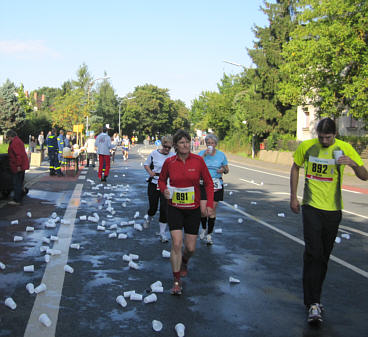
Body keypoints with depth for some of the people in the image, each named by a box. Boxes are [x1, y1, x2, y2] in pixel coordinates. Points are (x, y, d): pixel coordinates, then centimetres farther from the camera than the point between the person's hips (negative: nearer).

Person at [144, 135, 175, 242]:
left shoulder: (173, 156, 0)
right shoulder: (154, 153, -4)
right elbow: (146, 164, 8)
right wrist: (150, 172, -11)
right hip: (154, 184, 0)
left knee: (164, 208, -6)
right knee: (153, 207, 8)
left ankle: (162, 233, 4)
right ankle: (149, 219, 46)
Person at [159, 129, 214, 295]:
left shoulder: (198, 160, -7)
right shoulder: (169, 162, -6)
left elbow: (208, 183, 2)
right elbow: (162, 180, 12)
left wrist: (209, 204, -6)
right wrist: (164, 190, -10)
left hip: (193, 209, 1)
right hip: (174, 208, -1)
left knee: (190, 248, 6)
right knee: (176, 244, -12)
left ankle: (184, 262, 43)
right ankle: (177, 281, 4)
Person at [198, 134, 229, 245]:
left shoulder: (221, 155, 4)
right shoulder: (201, 153, 0)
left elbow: (227, 170, 11)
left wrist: (223, 170, -12)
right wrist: (204, 155, -20)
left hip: (216, 185, 1)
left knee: (212, 210, 4)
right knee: (203, 210, -7)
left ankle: (209, 234, 17)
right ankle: (204, 228, 23)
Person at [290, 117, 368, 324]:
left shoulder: (344, 148, -5)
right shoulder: (306, 146, -3)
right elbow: (295, 168, 13)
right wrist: (293, 196, 8)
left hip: (333, 209, 1)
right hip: (311, 207, -1)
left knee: (324, 255, 11)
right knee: (313, 253, -11)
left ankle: (314, 297, 28)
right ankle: (313, 303, -8)